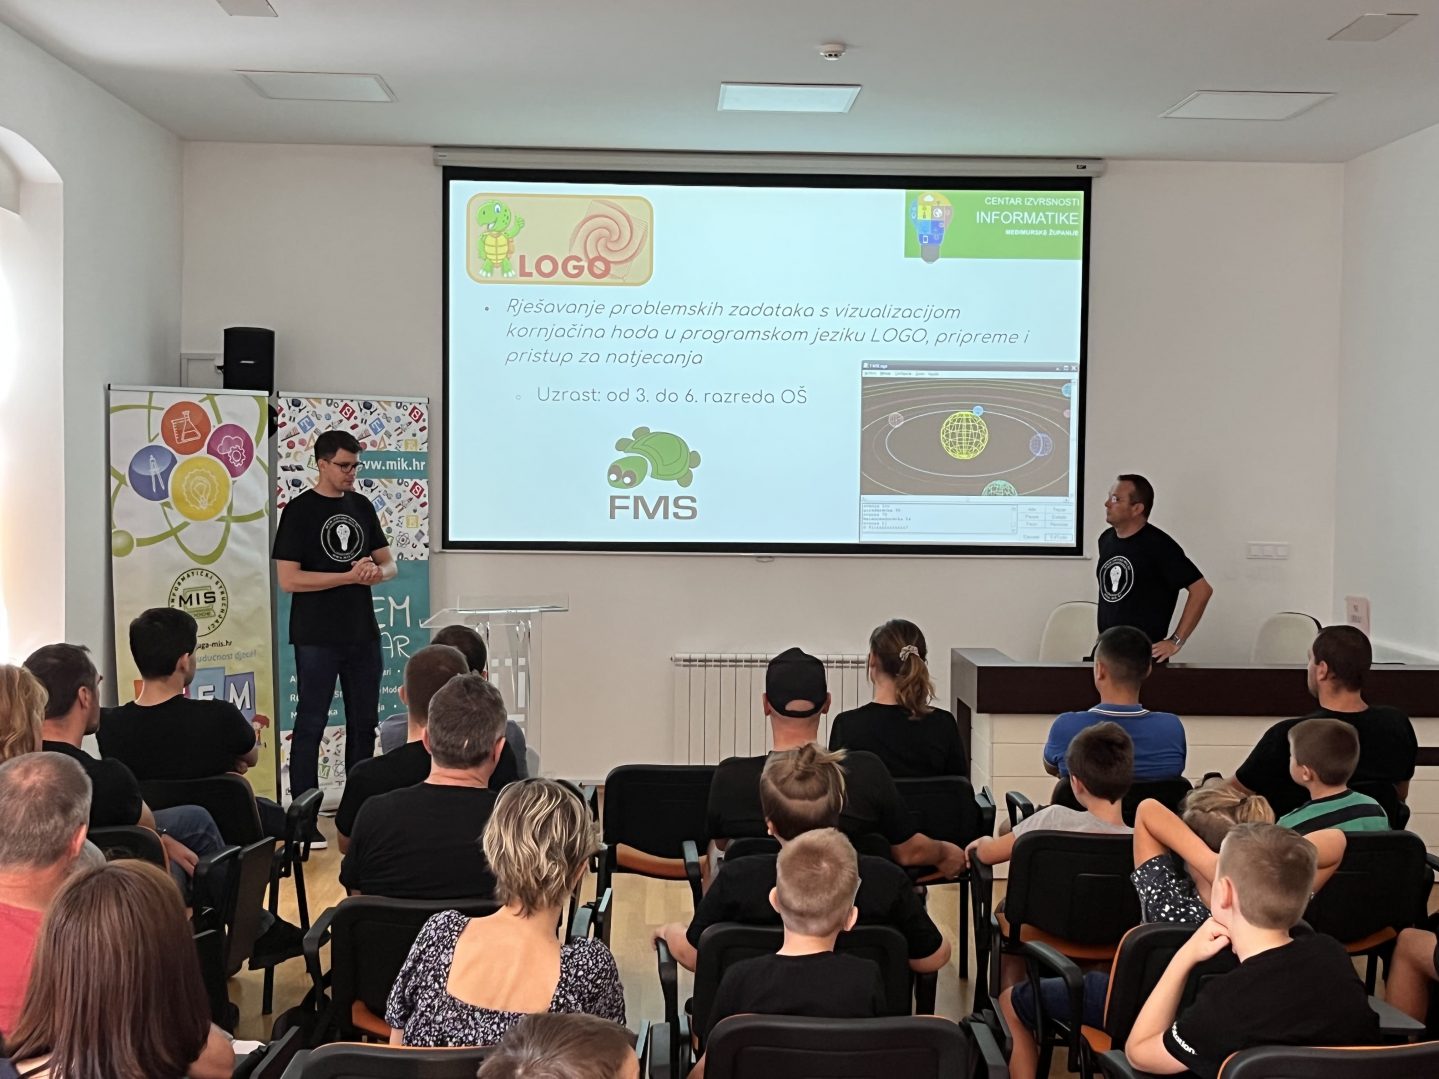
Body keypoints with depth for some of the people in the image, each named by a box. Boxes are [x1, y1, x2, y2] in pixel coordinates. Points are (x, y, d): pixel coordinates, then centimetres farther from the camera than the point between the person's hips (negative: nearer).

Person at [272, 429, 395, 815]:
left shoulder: (362, 506, 10)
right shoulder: (299, 511, -7)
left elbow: (389, 564, 14)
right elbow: (288, 579, -14)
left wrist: (377, 572, -11)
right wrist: (350, 576, -18)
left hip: (363, 633, 6)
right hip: (317, 638, -6)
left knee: (364, 723, 12)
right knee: (311, 724, 0)